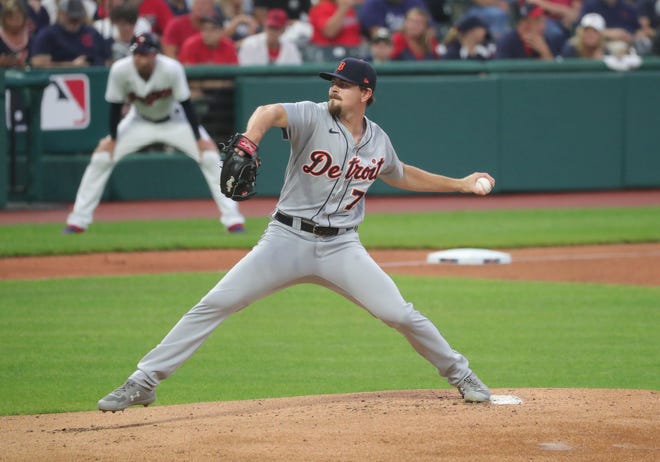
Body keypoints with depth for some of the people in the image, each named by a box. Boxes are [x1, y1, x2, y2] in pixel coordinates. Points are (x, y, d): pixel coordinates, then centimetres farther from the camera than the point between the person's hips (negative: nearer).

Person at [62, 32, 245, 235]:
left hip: (174, 121, -2)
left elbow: (185, 104, -22)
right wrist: (112, 139, -10)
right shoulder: (120, 70, -28)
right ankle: (77, 221, 0)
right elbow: (115, 105, -13)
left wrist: (199, 138, -20)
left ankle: (233, 220, -10)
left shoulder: (172, 69, -32)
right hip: (139, 122, 2)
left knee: (209, 154, -18)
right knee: (102, 155, -10)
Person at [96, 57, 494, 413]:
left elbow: (401, 176, 27)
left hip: (342, 247, 2)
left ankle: (460, 374, 19)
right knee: (214, 305, -11)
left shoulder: (378, 140, 5)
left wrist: (460, 184, 26)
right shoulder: (313, 117, -9)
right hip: (287, 239, -2)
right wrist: (247, 144, -52)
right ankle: (143, 382, -6)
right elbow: (269, 113, -30)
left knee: (399, 314, -6)